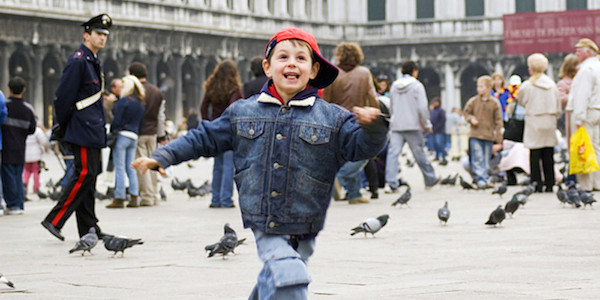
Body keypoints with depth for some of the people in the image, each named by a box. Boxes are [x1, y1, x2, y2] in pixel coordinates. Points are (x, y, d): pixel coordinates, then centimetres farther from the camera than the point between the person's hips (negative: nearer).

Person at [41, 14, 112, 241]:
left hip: (94, 130, 10)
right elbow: (63, 97, -15)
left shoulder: (94, 61, 17)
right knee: (84, 174, -13)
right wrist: (62, 127, -7)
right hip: (83, 130, -10)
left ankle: (89, 229, 14)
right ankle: (54, 220, -10)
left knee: (90, 175, 10)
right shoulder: (78, 61, -14)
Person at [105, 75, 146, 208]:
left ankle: (119, 198, -5)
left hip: (121, 136, -7)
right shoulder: (141, 103, 13)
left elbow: (116, 121, -12)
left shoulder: (123, 101, -10)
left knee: (120, 168, -5)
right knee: (131, 168, 10)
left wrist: (111, 132, 0)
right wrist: (135, 131, 18)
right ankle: (134, 196, 5)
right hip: (134, 137, 7)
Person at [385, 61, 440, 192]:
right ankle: (430, 180, 22)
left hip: (396, 126, 4)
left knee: (393, 153, -5)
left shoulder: (394, 86, 13)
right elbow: (422, 107, -9)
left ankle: (391, 183, -18)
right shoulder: (417, 86, -3)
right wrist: (427, 125, -1)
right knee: (419, 154, 7)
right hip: (412, 126, -3)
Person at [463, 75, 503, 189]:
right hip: (475, 135, 0)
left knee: (486, 160, 6)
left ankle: (484, 179, 13)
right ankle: (480, 179, -13)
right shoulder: (473, 101, 3)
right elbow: (466, 112, 16)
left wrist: (499, 139, 0)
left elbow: (498, 121, 3)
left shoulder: (495, 103, 0)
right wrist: (471, 118, -7)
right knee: (478, 159, -10)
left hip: (489, 136, 0)